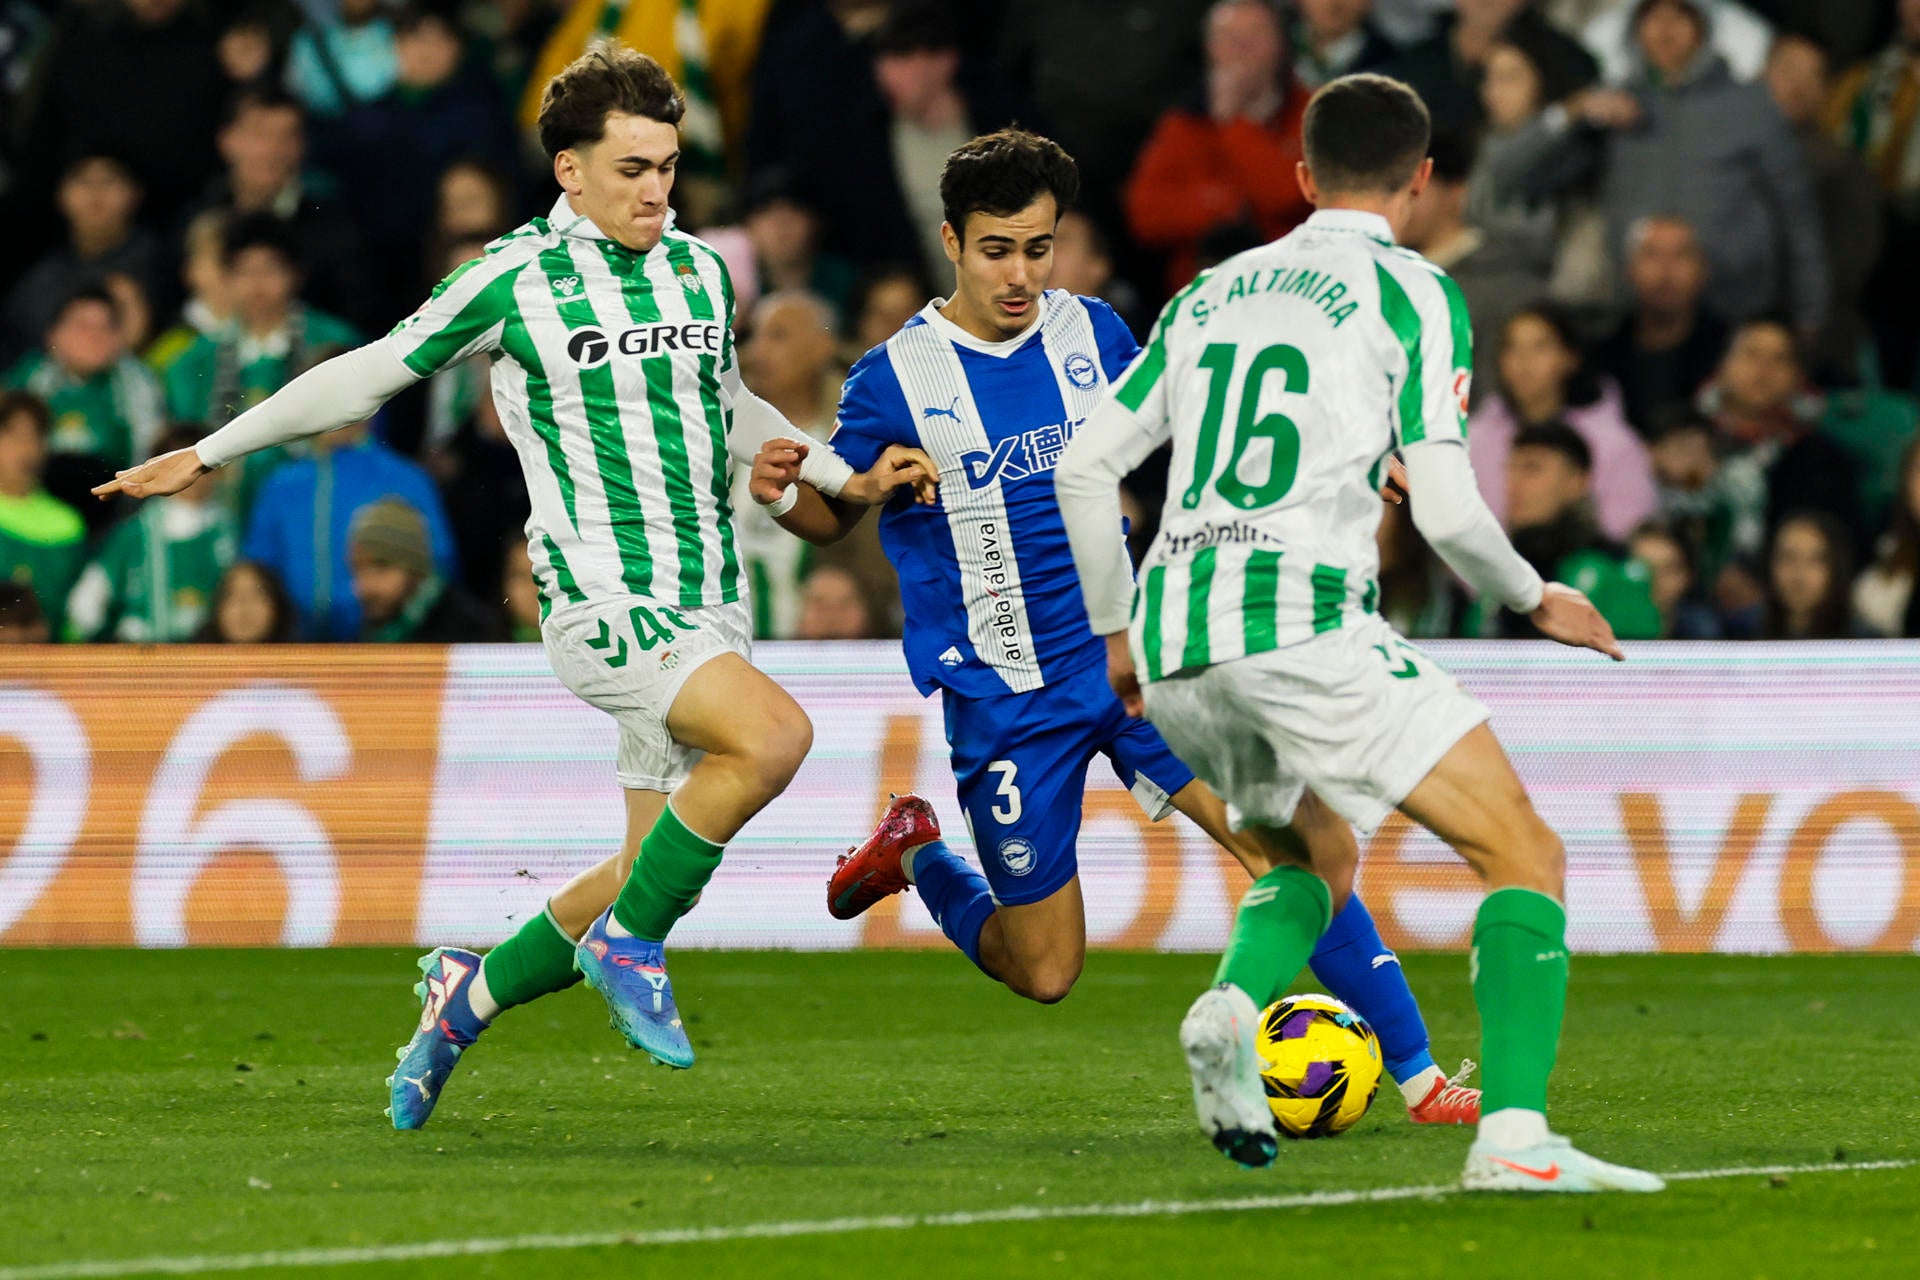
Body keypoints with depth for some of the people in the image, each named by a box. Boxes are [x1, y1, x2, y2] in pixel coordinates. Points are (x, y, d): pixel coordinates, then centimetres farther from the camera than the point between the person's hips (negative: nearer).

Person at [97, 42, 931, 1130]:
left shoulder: (702, 271, 11)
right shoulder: (517, 278, -5)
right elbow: (368, 376, 6)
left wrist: (845, 479, 21)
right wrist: (207, 455, 12)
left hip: (710, 607, 6)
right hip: (605, 598, -6)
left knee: (656, 872, 5)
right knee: (774, 734, -30)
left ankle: (472, 995, 27)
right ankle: (629, 942, -12)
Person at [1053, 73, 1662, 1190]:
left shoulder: (1213, 292, 21)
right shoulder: (1414, 294, 3)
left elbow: (1084, 466, 21)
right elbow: (1445, 510, -5)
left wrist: (1117, 630, 31)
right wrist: (1536, 599, 13)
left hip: (1173, 642, 6)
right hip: (1304, 621, -6)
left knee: (1316, 856, 30)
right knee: (1526, 856, 0)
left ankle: (1234, 1005, -3)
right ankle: (1514, 1135, -20)